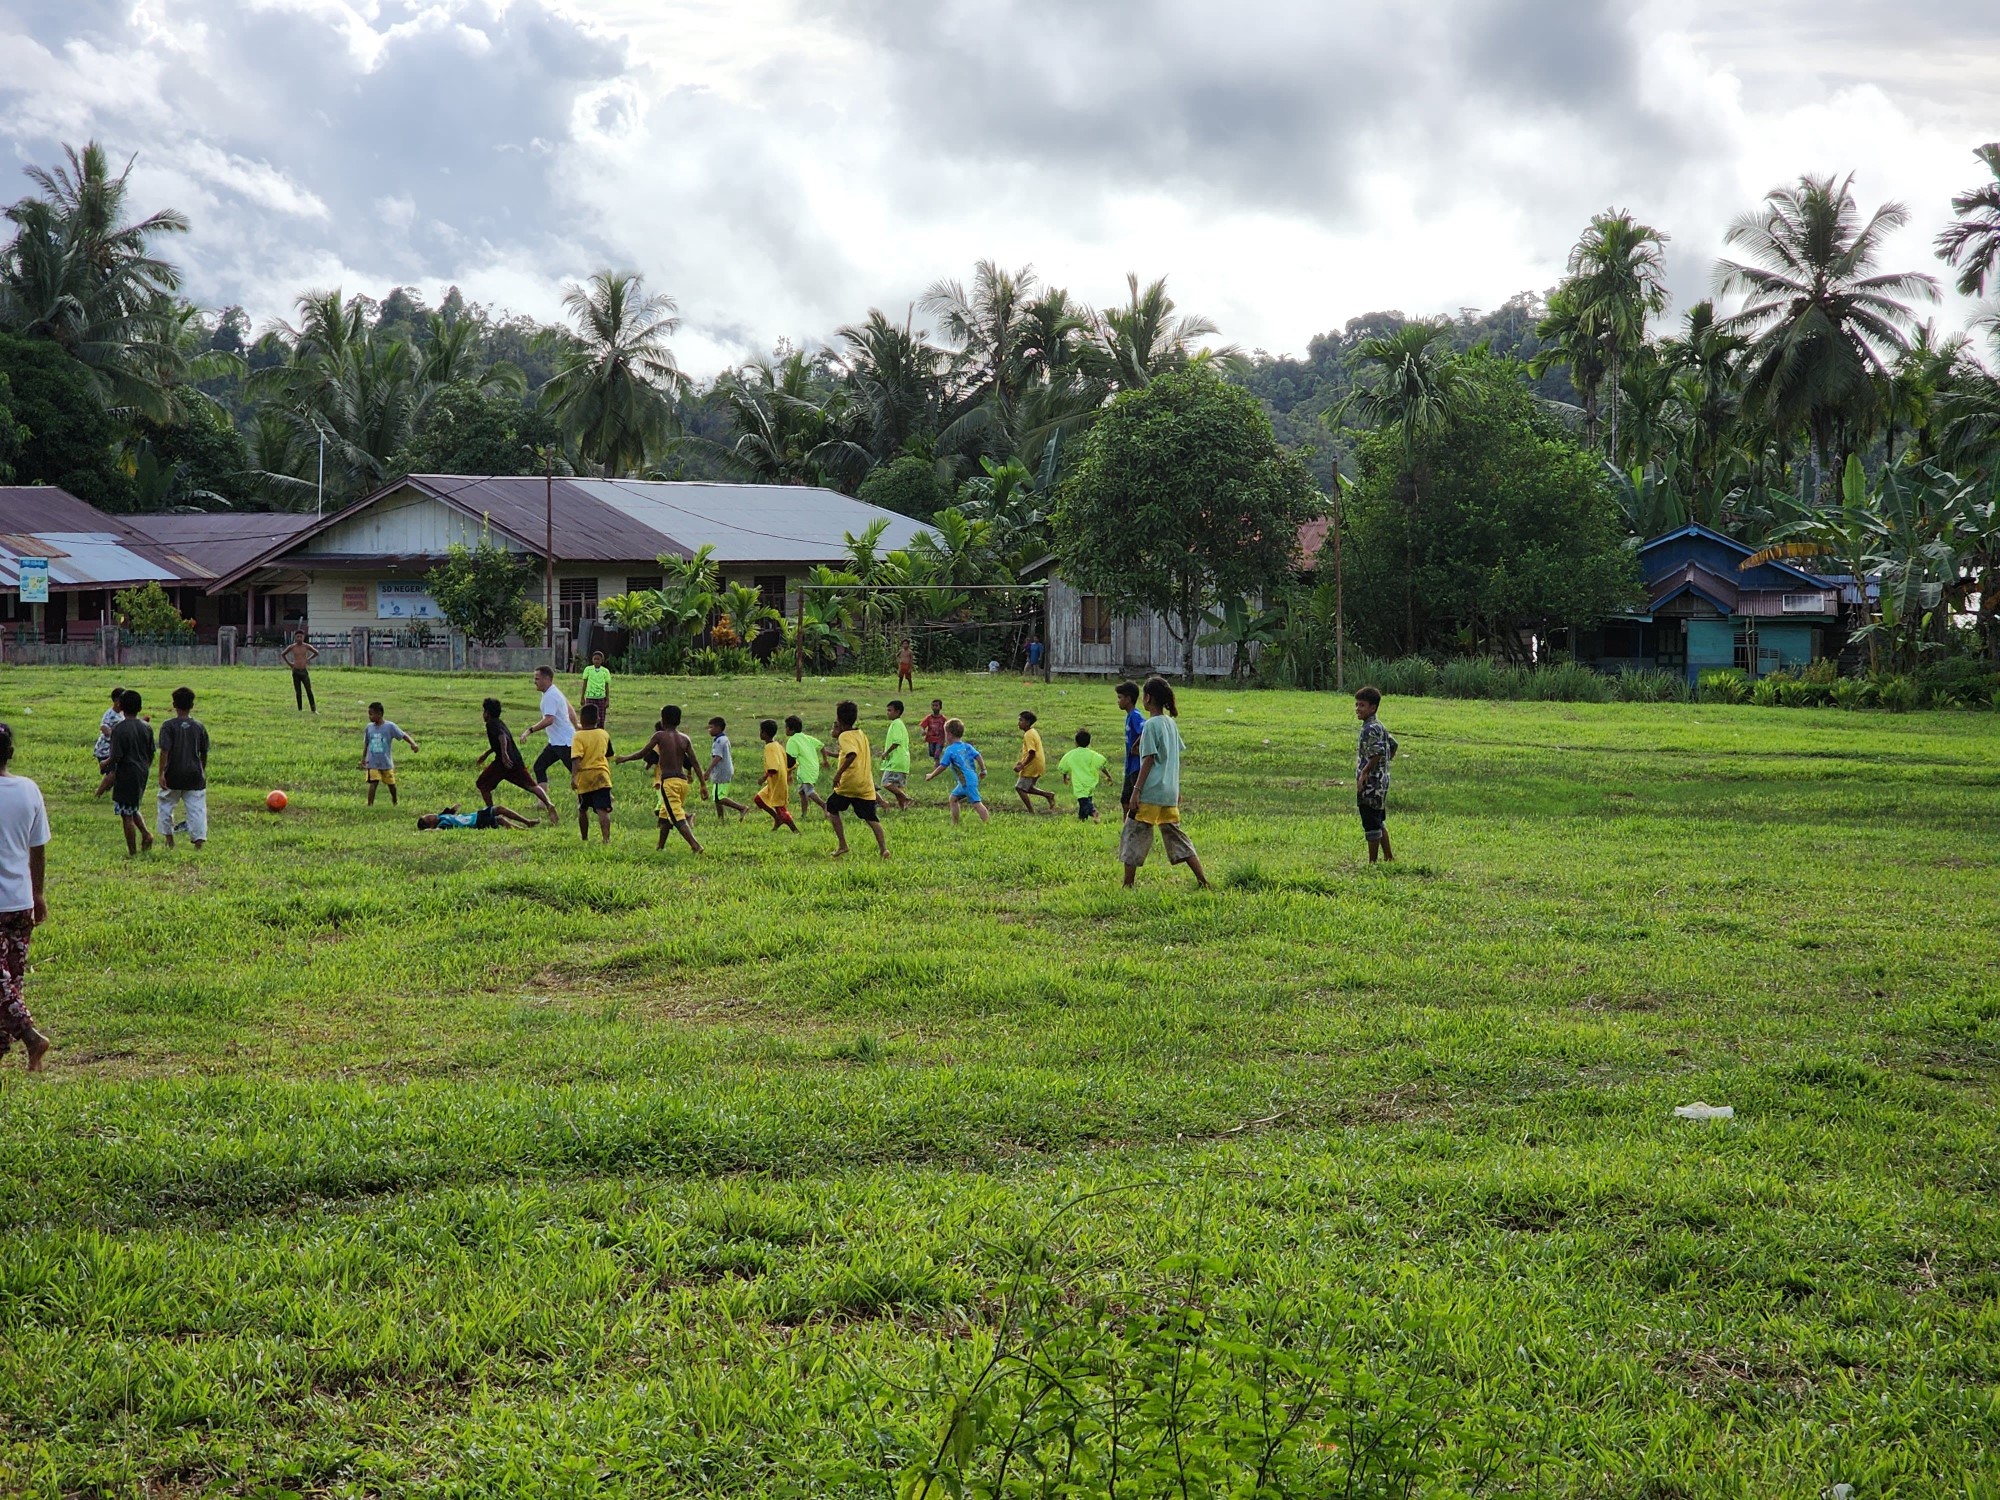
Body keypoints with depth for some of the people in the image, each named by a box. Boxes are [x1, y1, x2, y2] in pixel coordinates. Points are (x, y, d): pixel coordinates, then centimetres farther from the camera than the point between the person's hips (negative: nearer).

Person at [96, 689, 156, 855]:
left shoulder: (119, 729, -15)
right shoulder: (147, 727, 3)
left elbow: (116, 758, -17)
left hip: (126, 774, -7)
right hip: (142, 774, 7)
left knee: (127, 815, 3)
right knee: (133, 809, 24)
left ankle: (132, 852, 7)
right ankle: (146, 833, 5)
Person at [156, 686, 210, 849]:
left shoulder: (169, 726, -8)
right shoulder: (199, 726, 2)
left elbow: (164, 751, -16)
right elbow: (204, 752, 8)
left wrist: (161, 773, -15)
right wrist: (203, 771, 22)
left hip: (173, 775, -2)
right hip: (194, 775, 2)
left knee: (165, 805, 16)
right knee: (197, 808, 2)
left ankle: (169, 839, 19)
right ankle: (199, 838, -6)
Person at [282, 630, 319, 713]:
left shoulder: (306, 646, -1)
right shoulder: (292, 647, 0)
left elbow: (316, 653, 15)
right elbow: (283, 654, 18)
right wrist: (288, 663, 12)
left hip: (304, 671, 0)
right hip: (296, 671, 0)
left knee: (309, 691, -6)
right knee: (298, 692, 2)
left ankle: (314, 710, -7)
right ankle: (300, 709, 7)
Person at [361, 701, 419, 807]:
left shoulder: (389, 727, -10)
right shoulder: (369, 727, 2)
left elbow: (403, 736, -11)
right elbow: (366, 743, 13)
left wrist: (413, 743, -28)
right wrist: (363, 758, 13)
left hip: (386, 762, -1)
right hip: (372, 763, 1)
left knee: (391, 784, 13)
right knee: (373, 783, -14)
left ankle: (394, 802, 37)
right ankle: (370, 805, -13)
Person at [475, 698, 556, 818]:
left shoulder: (491, 724, -3)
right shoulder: (500, 722, 24)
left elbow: (502, 736, -23)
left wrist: (504, 754, -34)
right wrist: (486, 753, 48)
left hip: (504, 762, -8)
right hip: (517, 760, 8)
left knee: (482, 784, 10)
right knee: (530, 785, -1)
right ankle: (548, 804, -21)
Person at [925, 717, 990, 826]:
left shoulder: (950, 750, -9)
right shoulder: (967, 747, 11)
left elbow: (942, 767, -6)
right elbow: (978, 756, 8)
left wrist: (931, 776, 7)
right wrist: (983, 770, 21)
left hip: (967, 782, -9)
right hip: (973, 777, 9)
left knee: (976, 803, -8)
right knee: (954, 798, 18)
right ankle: (955, 824, 18)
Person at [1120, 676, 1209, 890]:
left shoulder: (1152, 725, -12)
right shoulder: (1172, 723, 11)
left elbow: (1148, 761, -14)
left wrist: (1136, 791, -12)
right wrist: (1177, 790, 23)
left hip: (1150, 792, -8)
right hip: (1169, 792, 8)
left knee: (1134, 836, 0)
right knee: (1176, 836, 12)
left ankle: (1127, 885, 1)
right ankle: (1202, 880, 7)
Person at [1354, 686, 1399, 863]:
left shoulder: (1370, 729, -17)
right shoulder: (1379, 726, 13)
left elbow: (1378, 752, -27)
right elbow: (1393, 744, 25)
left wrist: (1364, 772, -22)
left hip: (1371, 784, -10)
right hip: (1381, 781, 10)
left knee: (1371, 824, -4)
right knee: (1379, 822, 18)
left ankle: (1372, 862, 0)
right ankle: (1389, 858, 24)